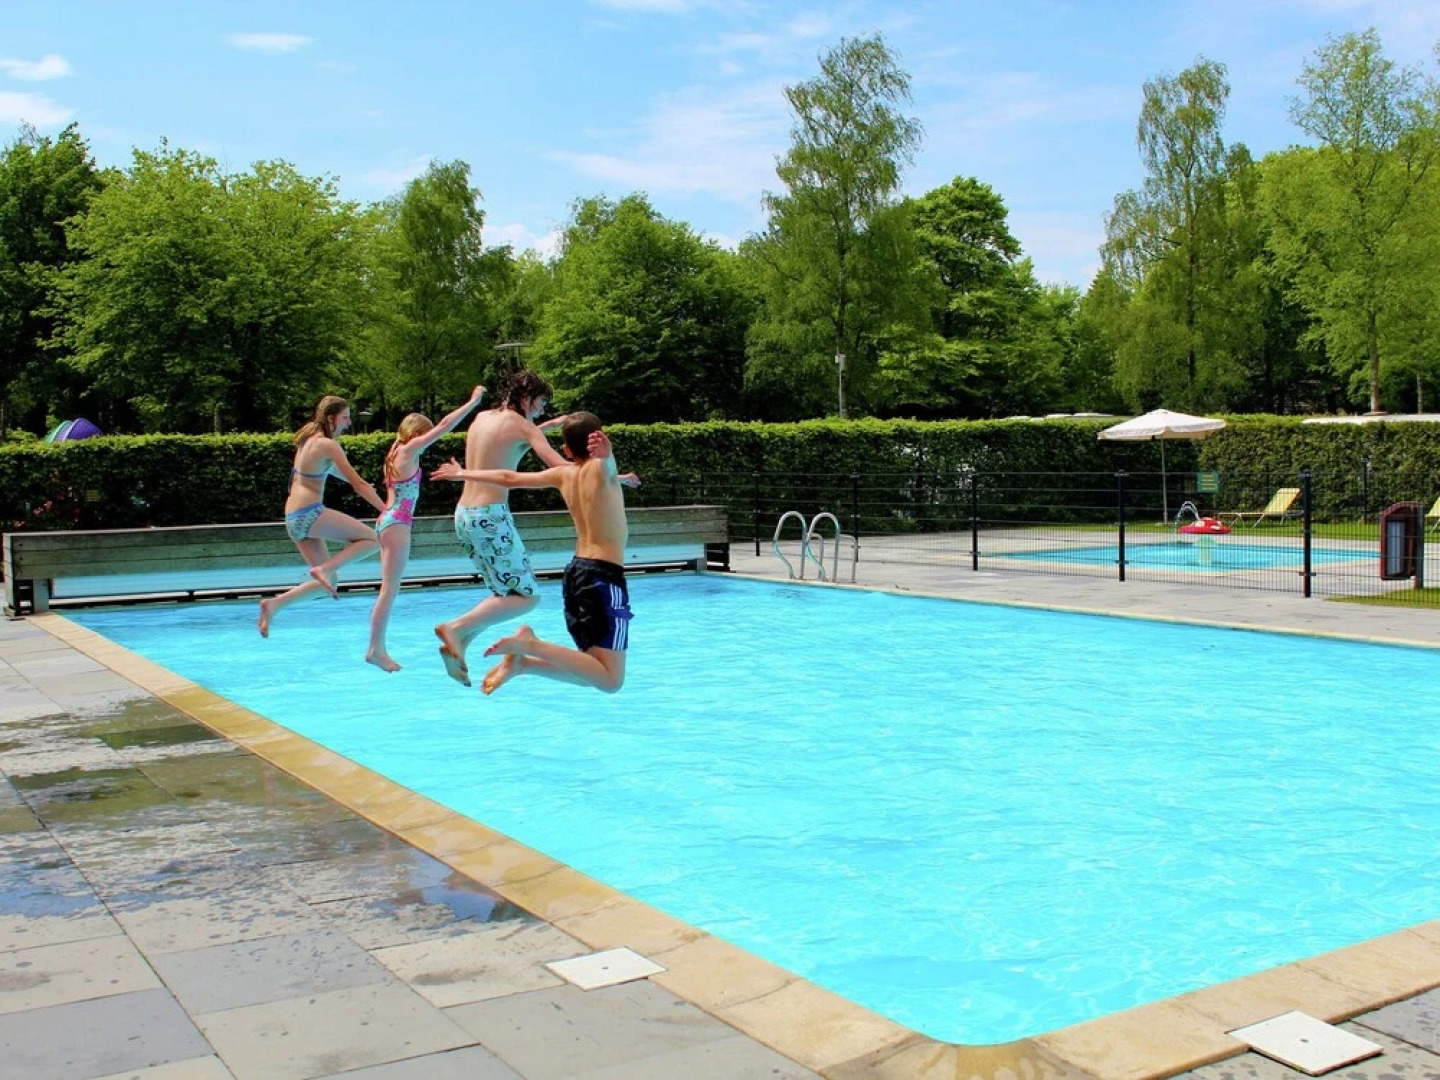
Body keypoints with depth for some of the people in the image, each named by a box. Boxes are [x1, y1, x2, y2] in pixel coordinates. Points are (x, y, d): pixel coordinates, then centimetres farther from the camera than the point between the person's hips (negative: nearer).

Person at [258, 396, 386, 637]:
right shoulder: (328, 445, -11)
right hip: (310, 515, -9)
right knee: (372, 539, -5)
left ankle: (274, 604, 6)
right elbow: (359, 484, -12)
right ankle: (323, 568, -15)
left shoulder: (308, 439, 15)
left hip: (293, 519, 9)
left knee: (328, 582, 13)